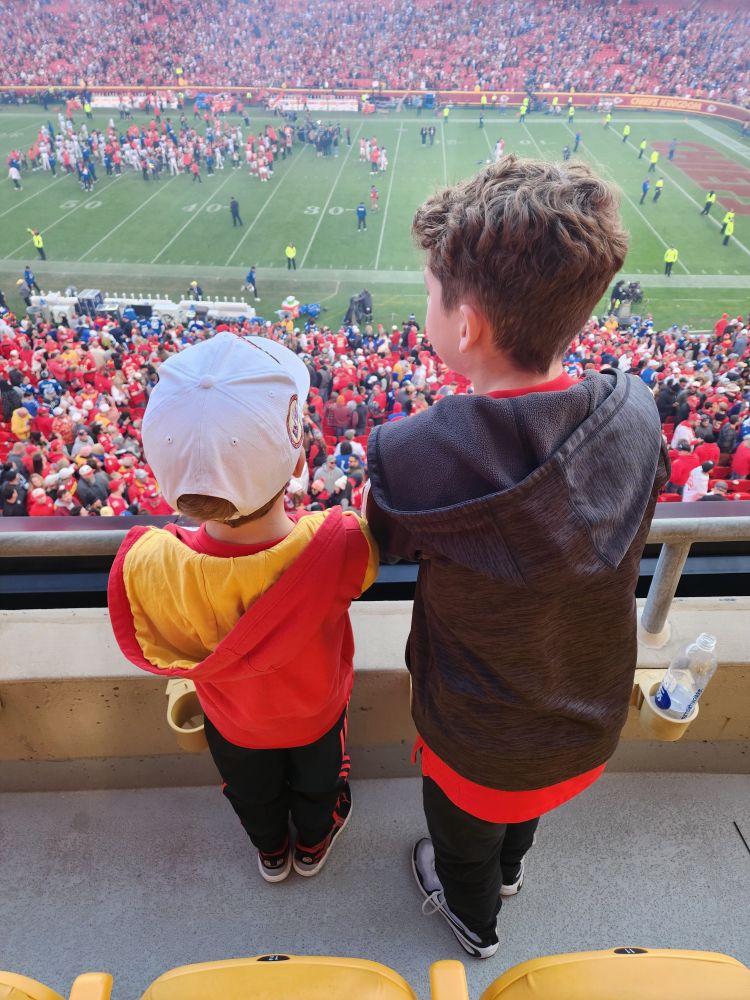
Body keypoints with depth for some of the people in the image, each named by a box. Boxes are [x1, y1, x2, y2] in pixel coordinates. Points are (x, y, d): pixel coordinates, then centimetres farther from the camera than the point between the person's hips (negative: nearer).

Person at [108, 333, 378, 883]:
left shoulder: (144, 564, -38)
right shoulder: (335, 549, -45)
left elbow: (145, 650, -15)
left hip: (231, 722, 2)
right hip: (316, 713, -1)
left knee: (252, 793, 35)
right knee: (317, 783, 34)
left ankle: (271, 852, 66)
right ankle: (313, 846, 65)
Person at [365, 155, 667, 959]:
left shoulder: (409, 457, -37)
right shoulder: (636, 415, -24)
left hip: (479, 741, -4)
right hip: (595, 722, 4)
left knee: (463, 833, 33)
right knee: (520, 810, 39)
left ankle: (473, 918, 66)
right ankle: (508, 867, 72)